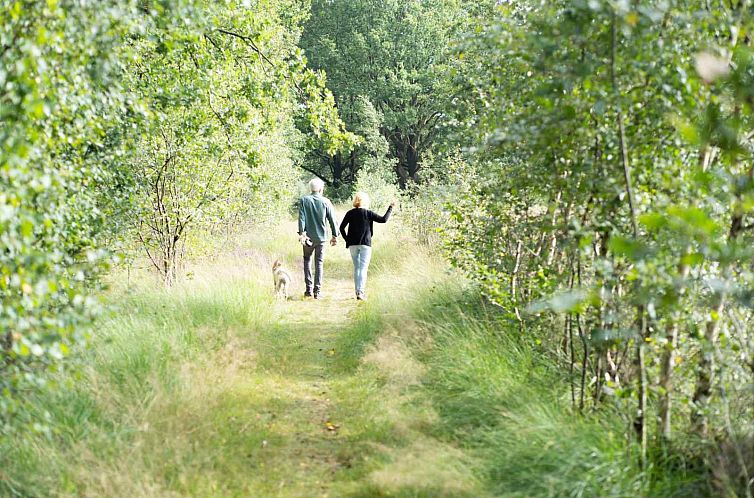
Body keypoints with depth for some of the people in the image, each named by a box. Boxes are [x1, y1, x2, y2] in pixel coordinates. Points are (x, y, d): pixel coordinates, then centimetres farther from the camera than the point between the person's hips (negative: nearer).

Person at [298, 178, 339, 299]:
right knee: (319, 263, 6)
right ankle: (317, 291, 2)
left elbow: (301, 218, -9)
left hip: (308, 237, 0)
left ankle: (309, 289, 8)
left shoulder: (304, 200, -1)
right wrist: (335, 235, 8)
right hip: (321, 237, 0)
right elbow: (332, 220, 1)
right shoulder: (325, 202, -1)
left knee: (307, 260, 16)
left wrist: (301, 233, -13)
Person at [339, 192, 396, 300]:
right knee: (363, 268, -5)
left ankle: (358, 291, 13)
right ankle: (360, 292, -16)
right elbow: (383, 219, -5)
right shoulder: (368, 213, -5)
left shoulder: (350, 213, 3)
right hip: (365, 244, -3)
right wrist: (391, 208, 5)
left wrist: (347, 240, 9)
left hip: (353, 244, 3)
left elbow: (342, 227, 1)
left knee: (356, 268, 13)